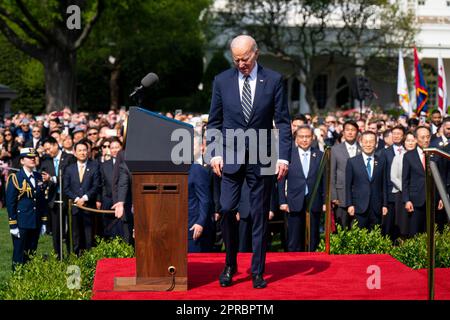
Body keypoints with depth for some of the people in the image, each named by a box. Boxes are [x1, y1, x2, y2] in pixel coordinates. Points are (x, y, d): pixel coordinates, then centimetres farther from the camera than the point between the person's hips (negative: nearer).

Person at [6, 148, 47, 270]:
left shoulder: (38, 177, 10)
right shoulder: (15, 178, -6)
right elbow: (10, 203, -8)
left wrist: (43, 222, 11)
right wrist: (13, 225, -11)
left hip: (36, 224, 5)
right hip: (21, 225, -5)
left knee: (31, 254, 11)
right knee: (19, 256, -1)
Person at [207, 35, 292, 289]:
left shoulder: (274, 80, 0)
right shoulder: (222, 81, 4)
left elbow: (283, 122, 0)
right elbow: (214, 122, 9)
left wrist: (284, 156, -7)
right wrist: (215, 153, -1)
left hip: (261, 158, -1)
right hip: (231, 156, 1)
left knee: (260, 216, 3)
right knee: (227, 210, -8)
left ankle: (258, 272, 12)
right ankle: (230, 265, 11)